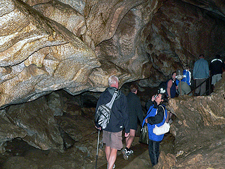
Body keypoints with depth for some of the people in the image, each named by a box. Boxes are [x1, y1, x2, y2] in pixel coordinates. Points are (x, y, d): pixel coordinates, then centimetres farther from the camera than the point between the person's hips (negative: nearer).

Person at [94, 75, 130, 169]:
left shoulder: (103, 95, -1)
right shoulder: (121, 97, -12)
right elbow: (125, 115, -9)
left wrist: (97, 124, 21)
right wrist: (127, 129, -1)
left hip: (105, 126, 4)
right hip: (116, 127, -4)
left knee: (107, 146, 23)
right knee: (114, 150, -1)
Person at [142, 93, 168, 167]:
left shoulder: (161, 109, -18)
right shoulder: (154, 106, 8)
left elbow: (157, 120, -25)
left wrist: (148, 120, -11)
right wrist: (152, 101, 10)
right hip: (151, 133, 9)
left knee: (154, 151, -1)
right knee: (151, 150, 17)